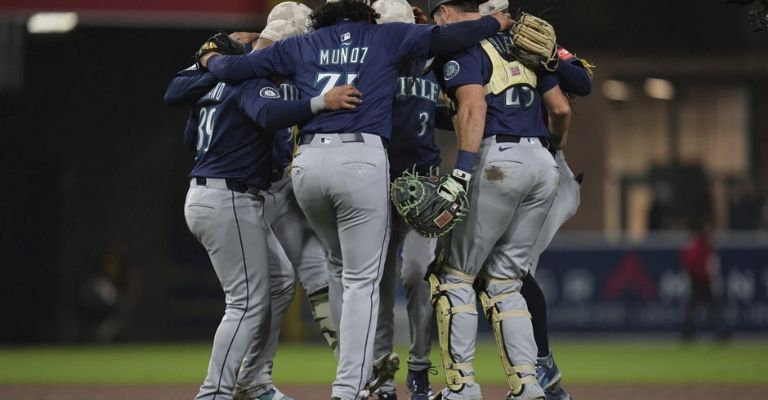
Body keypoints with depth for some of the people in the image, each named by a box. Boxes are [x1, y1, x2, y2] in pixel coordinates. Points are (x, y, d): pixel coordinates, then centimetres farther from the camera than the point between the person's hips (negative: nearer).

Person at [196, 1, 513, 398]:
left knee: (340, 266, 26)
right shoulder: (387, 37, 14)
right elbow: (447, 38, 3)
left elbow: (233, 69, 19)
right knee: (361, 282, -1)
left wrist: (211, 59, 41)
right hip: (363, 159, -3)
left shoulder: (300, 46, 20)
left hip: (308, 162, 3)